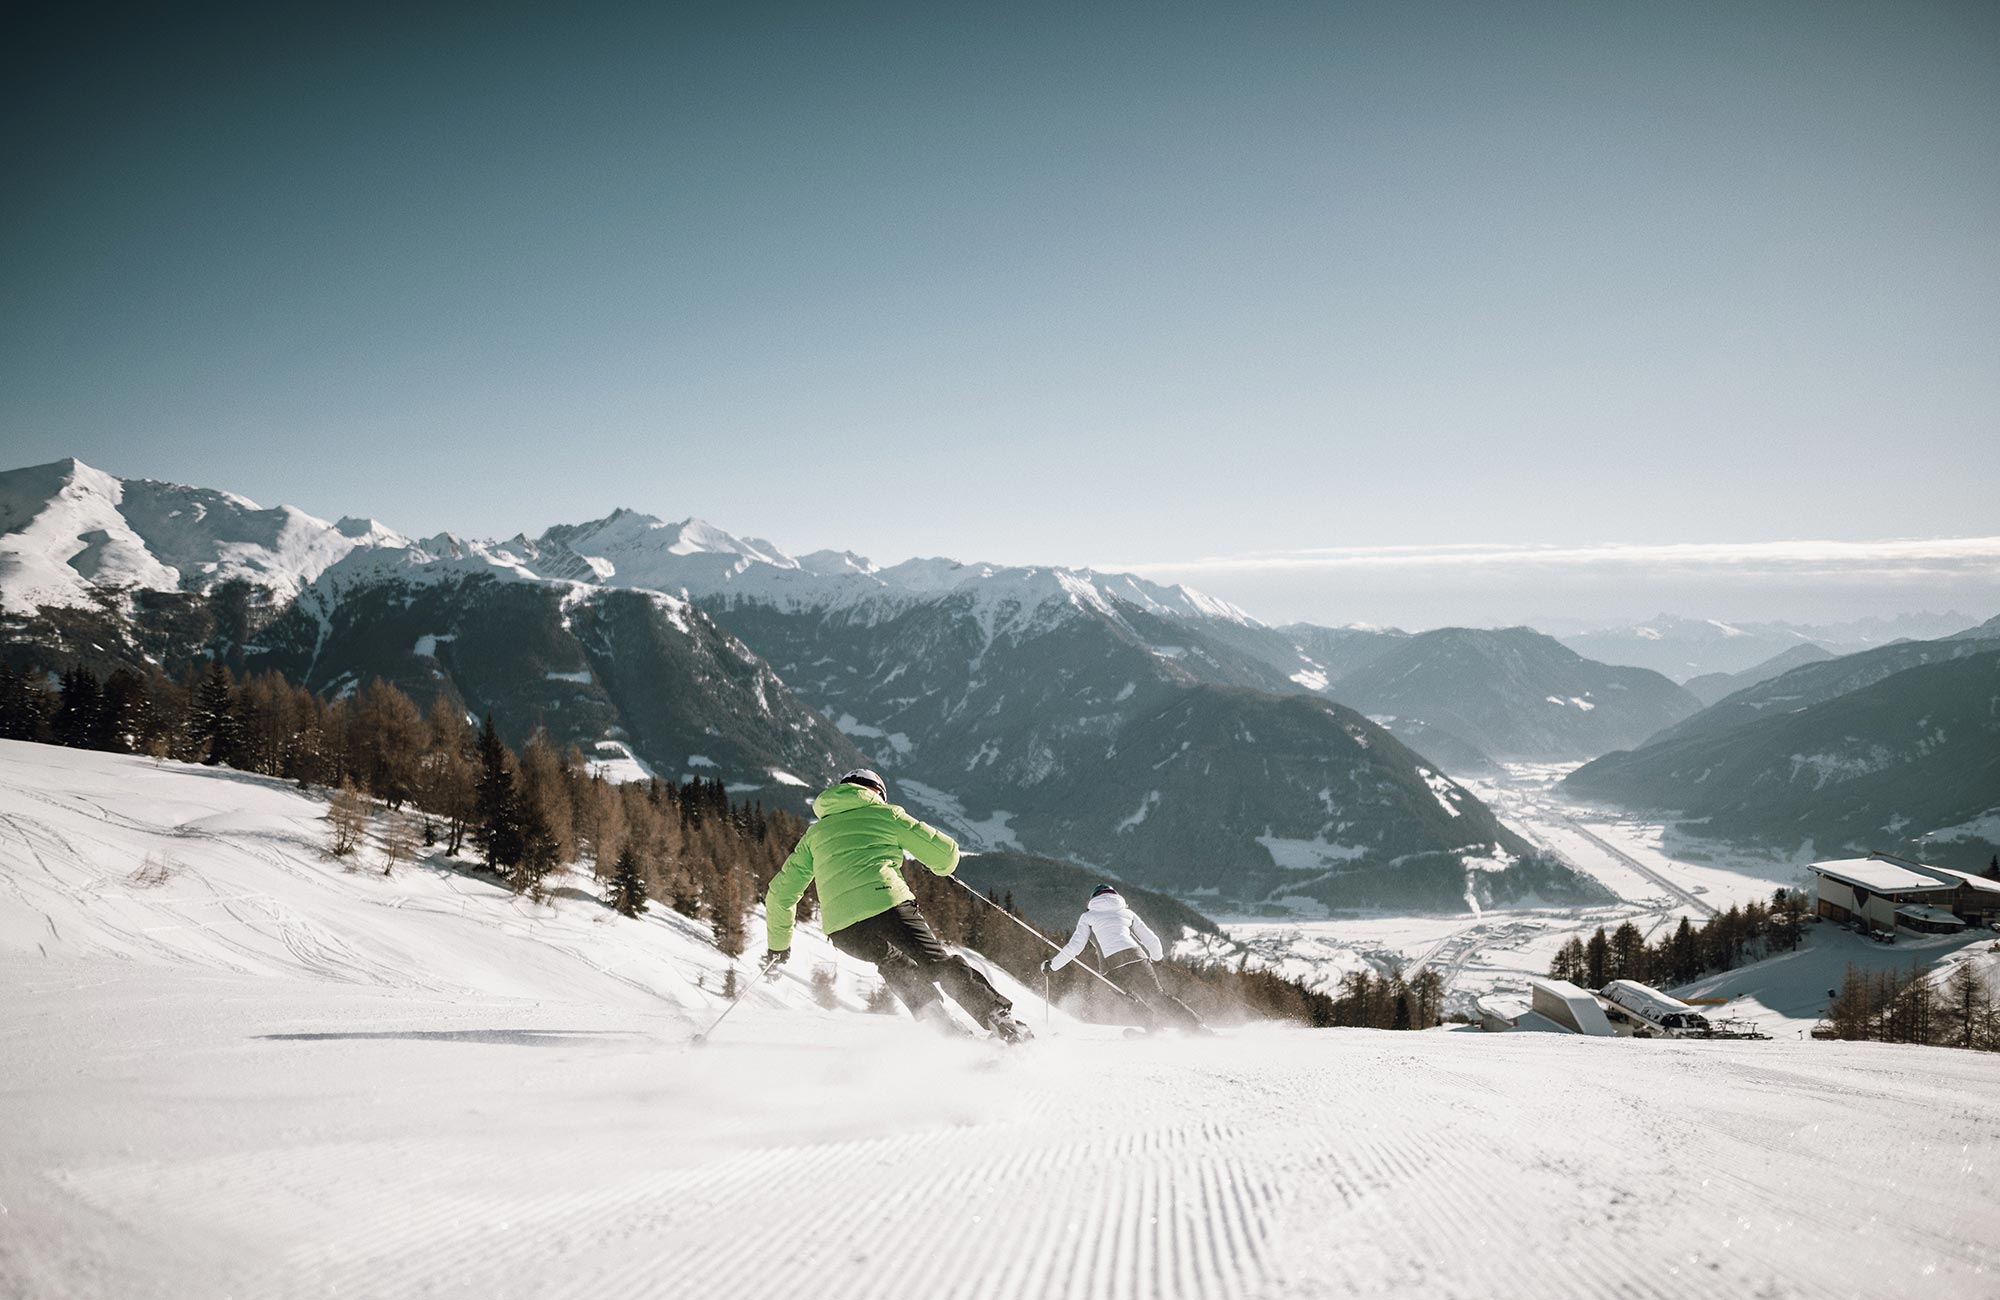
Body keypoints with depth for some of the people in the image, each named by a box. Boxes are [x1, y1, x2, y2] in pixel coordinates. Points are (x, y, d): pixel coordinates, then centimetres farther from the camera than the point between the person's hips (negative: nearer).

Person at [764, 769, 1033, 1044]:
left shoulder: (814, 834, 28)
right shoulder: (885, 813, 20)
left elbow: (780, 894, 26)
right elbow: (945, 851, 18)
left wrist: (778, 944, 39)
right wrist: (943, 865, 42)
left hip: (841, 930, 3)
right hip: (887, 905, -3)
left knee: (891, 962, 28)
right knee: (939, 964, 3)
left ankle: (944, 1028, 16)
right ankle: (1001, 1019, -10)